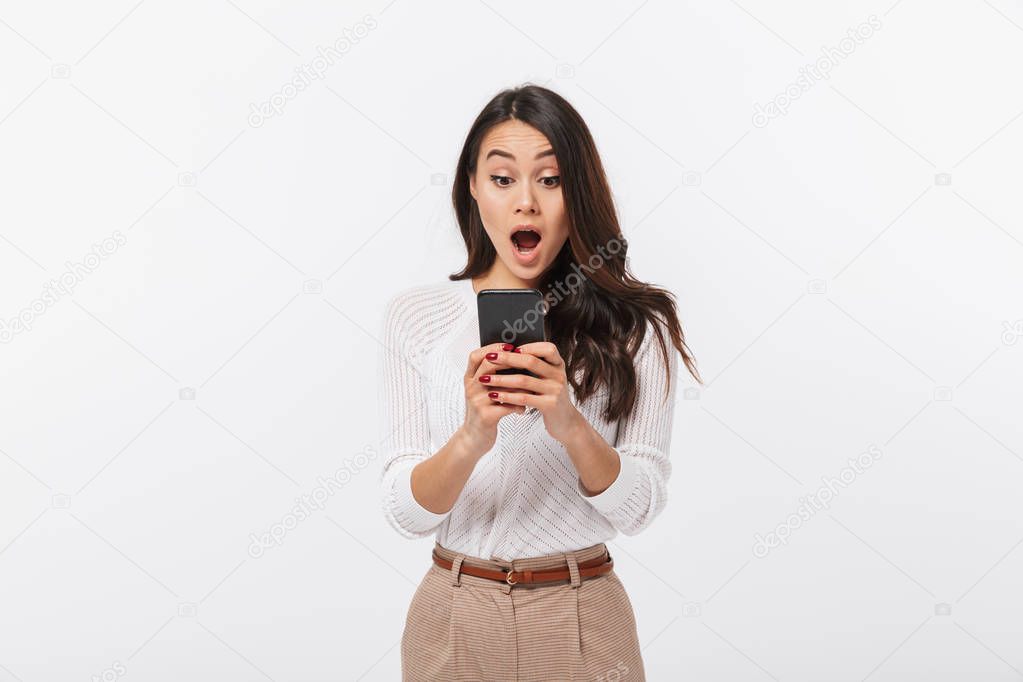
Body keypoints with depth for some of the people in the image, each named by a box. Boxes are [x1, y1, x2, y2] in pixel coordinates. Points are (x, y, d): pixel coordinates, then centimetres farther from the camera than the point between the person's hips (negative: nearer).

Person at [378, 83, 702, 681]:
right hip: (455, 614, 1)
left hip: (582, 616, 0)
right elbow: (406, 513, -9)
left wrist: (570, 425, -27)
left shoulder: (632, 324, -6)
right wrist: (472, 437, -28)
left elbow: (639, 508, -10)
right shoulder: (417, 314, -6)